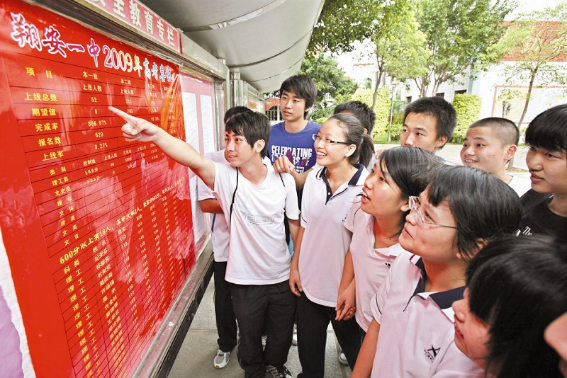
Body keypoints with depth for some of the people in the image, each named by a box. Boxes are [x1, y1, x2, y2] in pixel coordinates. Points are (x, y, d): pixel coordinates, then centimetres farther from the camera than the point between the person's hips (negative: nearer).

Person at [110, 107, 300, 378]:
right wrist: (155, 134, -57)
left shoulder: (284, 180, -13)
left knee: (282, 332, 25)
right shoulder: (225, 177, -19)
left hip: (282, 277, 2)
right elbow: (194, 159, -39)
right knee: (250, 335, 23)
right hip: (245, 280, -1)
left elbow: (295, 225, -2)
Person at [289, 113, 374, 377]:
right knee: (308, 348, 26)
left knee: (354, 349, 23)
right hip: (309, 283, 5)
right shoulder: (313, 178, -6)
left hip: (344, 292, -4)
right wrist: (295, 266, 8)